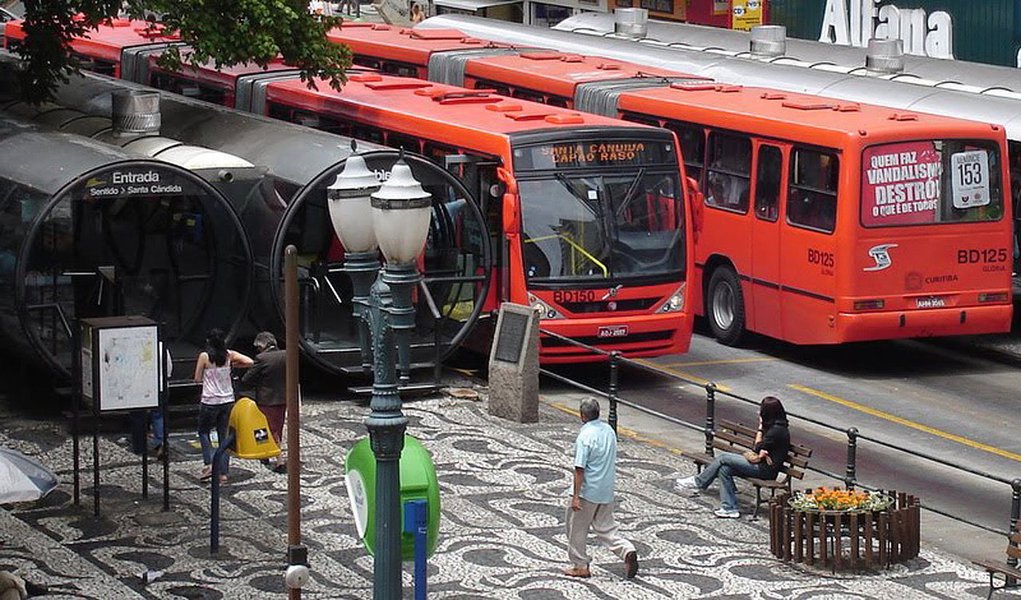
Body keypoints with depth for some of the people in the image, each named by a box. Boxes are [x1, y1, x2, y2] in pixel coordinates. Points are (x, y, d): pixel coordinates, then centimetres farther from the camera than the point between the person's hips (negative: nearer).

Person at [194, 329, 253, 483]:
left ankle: (209, 463, -2)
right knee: (224, 435, 11)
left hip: (210, 402, -3)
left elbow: (197, 379, -5)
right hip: (227, 400, 3)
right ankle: (223, 472, 9)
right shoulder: (229, 355, -1)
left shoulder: (204, 356, -11)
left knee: (203, 431, 16)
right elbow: (249, 362, -3)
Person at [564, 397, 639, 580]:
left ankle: (580, 566, 17)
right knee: (605, 528, 14)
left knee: (577, 528, 10)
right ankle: (627, 551, -7)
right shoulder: (609, 431, 4)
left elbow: (580, 468, -21)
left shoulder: (585, 436, -20)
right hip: (607, 491, 7)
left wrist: (576, 495, -19)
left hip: (588, 492, -7)